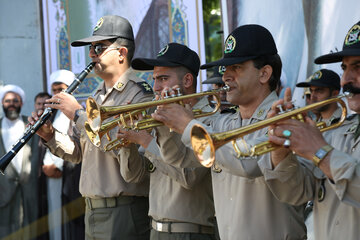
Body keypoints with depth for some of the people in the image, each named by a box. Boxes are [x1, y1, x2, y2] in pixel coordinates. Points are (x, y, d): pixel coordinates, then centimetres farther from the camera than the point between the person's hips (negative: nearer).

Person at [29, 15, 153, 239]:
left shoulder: (139, 94, -11)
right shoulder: (99, 96, 16)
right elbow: (79, 152, 20)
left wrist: (78, 114, -19)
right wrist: (50, 135, 1)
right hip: (92, 211, 8)